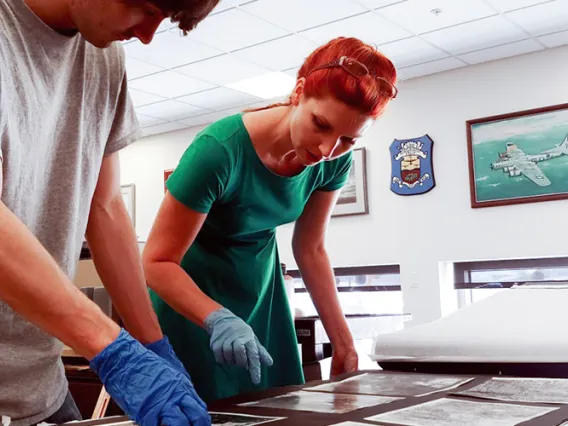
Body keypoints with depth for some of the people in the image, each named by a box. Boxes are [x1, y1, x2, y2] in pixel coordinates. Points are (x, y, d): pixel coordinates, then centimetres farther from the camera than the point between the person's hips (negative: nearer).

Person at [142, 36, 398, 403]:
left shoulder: (334, 161, -15)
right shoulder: (220, 149, -32)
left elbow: (310, 250, -3)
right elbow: (158, 262, -27)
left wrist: (343, 343, -4)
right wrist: (218, 319, -42)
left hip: (258, 289, 5)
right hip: (190, 291, -4)